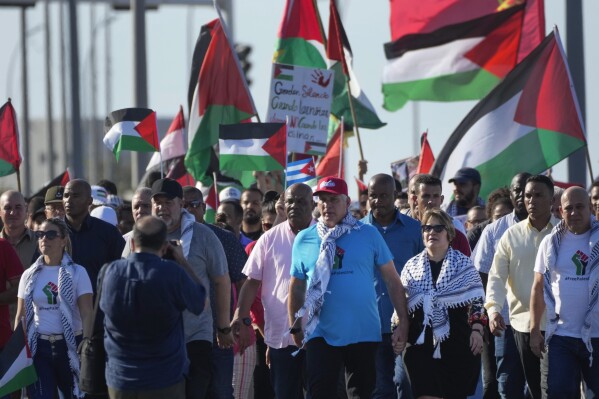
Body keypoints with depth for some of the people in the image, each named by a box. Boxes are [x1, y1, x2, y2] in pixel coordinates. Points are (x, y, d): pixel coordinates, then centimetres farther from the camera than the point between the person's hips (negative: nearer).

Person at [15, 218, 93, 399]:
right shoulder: (30, 275, 7)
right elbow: (21, 316, 9)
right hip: (38, 348, 2)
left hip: (70, 346, -2)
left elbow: (87, 314, -8)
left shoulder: (77, 273, -2)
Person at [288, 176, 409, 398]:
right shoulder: (304, 240, 5)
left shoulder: (368, 235, 1)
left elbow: (392, 280, 2)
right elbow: (297, 287, 14)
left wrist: (403, 322, -4)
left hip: (364, 335, 0)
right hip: (321, 335, 0)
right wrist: (295, 327, 12)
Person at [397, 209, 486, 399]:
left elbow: (476, 301, 2)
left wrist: (477, 330, -9)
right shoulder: (412, 266, 10)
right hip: (422, 343, 1)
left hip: (458, 342, -1)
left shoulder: (464, 264, 4)